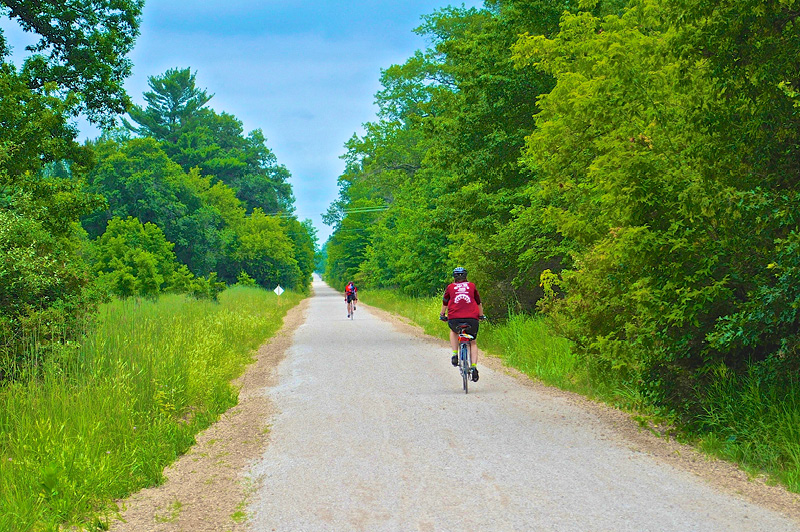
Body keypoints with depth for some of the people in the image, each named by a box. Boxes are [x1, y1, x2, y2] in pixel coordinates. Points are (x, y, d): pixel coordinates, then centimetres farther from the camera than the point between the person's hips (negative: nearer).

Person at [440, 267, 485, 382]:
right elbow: (479, 303, 28)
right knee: (472, 343, 18)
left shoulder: (450, 287, 15)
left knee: (453, 331, 34)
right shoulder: (471, 286, 17)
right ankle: (474, 367, 3)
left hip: (454, 319, 0)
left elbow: (444, 303, 28)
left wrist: (442, 315, 45)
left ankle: (455, 354, 18)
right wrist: (481, 315, 45)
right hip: (472, 319, 0)